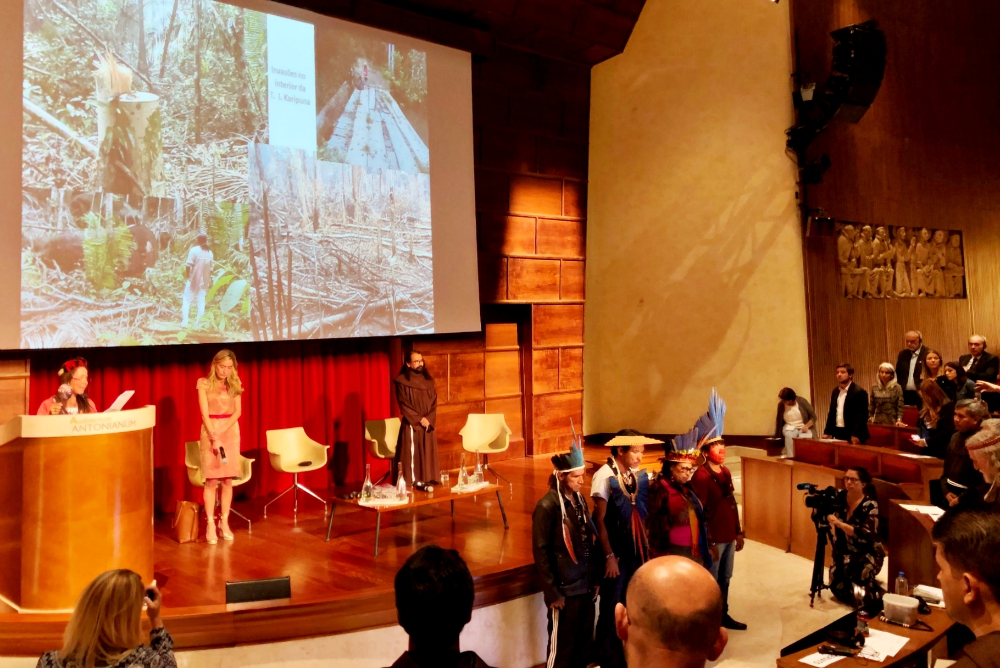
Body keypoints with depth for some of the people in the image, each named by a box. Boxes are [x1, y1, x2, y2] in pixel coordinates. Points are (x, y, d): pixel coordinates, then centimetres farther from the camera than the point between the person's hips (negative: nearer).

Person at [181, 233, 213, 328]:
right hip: (204, 280, 4)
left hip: (193, 279, -4)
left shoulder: (194, 250, -9)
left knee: (186, 300, 4)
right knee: (201, 301, 10)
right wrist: (209, 281, 16)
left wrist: (186, 277, -2)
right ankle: (199, 322, 9)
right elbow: (210, 269, 8)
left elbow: (188, 265, -13)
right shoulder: (210, 252, 5)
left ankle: (184, 321, -5)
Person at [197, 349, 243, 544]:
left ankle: (224, 522, 9)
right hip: (210, 431, -3)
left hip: (231, 431, 3)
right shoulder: (204, 383, -1)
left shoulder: (235, 384, 7)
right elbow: (205, 413, -7)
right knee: (211, 480, -5)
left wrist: (222, 431, -12)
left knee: (227, 480, 3)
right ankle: (210, 525, -2)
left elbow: (238, 411, 2)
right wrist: (214, 437, -16)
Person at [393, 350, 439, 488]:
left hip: (428, 422, 5)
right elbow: (403, 405, -10)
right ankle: (412, 480, 0)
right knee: (412, 452, -4)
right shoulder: (402, 381, -6)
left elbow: (434, 402, 5)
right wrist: (419, 418, -15)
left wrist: (429, 418, -10)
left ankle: (428, 478, 14)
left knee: (428, 451, 7)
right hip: (411, 423, -5)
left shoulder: (429, 380, 8)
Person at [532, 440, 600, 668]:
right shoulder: (547, 506, -15)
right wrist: (552, 592, -14)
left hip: (586, 585, 7)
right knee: (562, 645, 4)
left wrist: (596, 578, 12)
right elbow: (540, 552, -14)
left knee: (584, 642, 15)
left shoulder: (580, 500, 7)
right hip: (564, 588, -7)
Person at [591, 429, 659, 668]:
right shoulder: (605, 476, -15)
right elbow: (599, 520, -14)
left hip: (636, 549, 6)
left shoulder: (639, 474, 3)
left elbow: (642, 514, 8)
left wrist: (646, 547, 3)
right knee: (611, 606, 5)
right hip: (616, 551, -5)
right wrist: (609, 556, -13)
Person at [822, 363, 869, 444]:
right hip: (837, 434, 7)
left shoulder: (859, 392, -10)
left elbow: (862, 416, -15)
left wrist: (856, 435, -21)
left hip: (852, 435, -7)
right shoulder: (835, 391, 13)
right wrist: (827, 432, 10)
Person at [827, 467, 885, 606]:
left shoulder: (870, 505, -17)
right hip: (844, 551, 5)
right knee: (836, 585, -14)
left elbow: (866, 534, -29)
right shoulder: (840, 497, -4)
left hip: (868, 553, -5)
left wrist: (839, 523, -37)